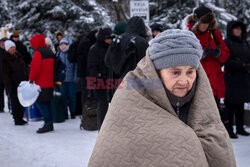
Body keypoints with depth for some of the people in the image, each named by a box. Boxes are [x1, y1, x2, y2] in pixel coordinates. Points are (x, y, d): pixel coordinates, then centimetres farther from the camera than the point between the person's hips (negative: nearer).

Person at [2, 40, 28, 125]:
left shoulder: (18, 56, 11)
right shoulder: (5, 59, -9)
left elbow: (24, 69, 19)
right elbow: (5, 74, -11)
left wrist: (26, 80, 15)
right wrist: (9, 85, -16)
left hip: (22, 83, 6)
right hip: (13, 85, -6)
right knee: (15, 102, -1)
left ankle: (20, 118, 22)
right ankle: (16, 119, 9)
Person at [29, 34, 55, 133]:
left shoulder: (38, 52, -12)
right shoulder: (50, 51, 15)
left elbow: (35, 67, -18)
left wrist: (31, 79, -10)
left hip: (41, 83, -9)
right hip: (50, 83, 9)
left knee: (40, 102, -4)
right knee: (47, 103, 13)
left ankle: (48, 124, -8)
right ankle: (50, 124, 15)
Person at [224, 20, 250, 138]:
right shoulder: (226, 43, -4)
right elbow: (226, 61, -12)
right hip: (231, 78, -6)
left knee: (241, 104, 10)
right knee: (231, 104, -4)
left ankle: (240, 128, 19)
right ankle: (229, 129, 2)